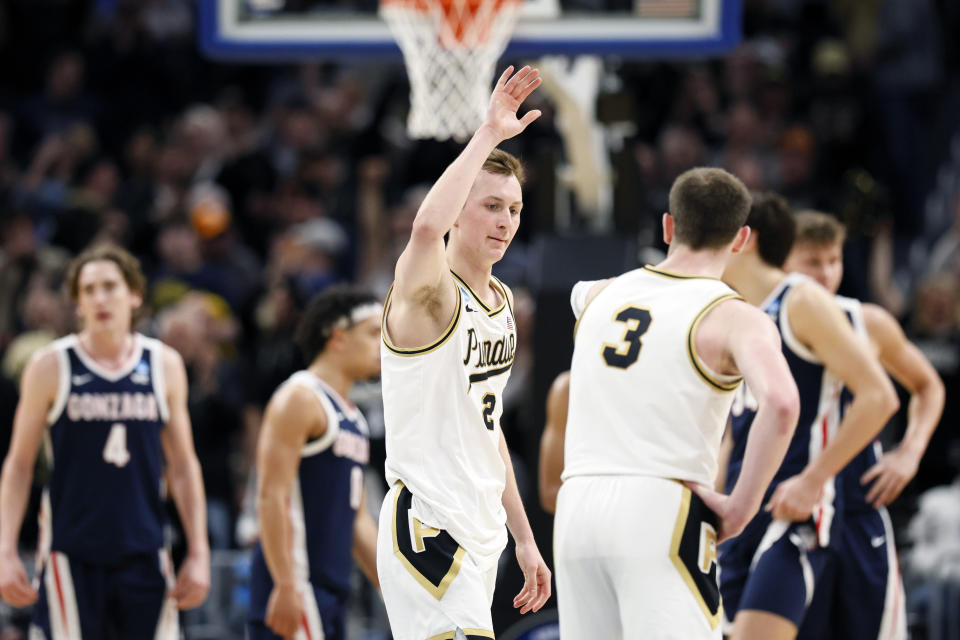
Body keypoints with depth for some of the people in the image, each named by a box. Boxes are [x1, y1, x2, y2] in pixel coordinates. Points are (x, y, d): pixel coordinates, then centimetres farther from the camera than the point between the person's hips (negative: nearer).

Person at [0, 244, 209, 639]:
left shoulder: (164, 366, 6)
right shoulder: (51, 367, -1)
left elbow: (182, 466, 12)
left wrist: (198, 554, 6)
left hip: (143, 556, 3)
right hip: (70, 557, -3)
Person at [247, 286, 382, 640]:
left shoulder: (352, 417, 21)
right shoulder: (300, 398, -9)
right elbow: (271, 496, -17)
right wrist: (286, 586, -24)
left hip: (331, 588, 10)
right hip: (295, 584, -10)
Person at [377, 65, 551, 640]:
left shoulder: (501, 300, 16)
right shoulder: (428, 292, -11)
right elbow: (427, 227, -37)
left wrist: (524, 538, 24)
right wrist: (489, 134, -31)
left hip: (480, 534, 9)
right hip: (427, 527, -9)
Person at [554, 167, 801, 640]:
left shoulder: (598, 296, 15)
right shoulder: (733, 318, -4)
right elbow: (780, 402, -23)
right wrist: (741, 506, -15)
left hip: (577, 511, 6)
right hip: (662, 511, -6)